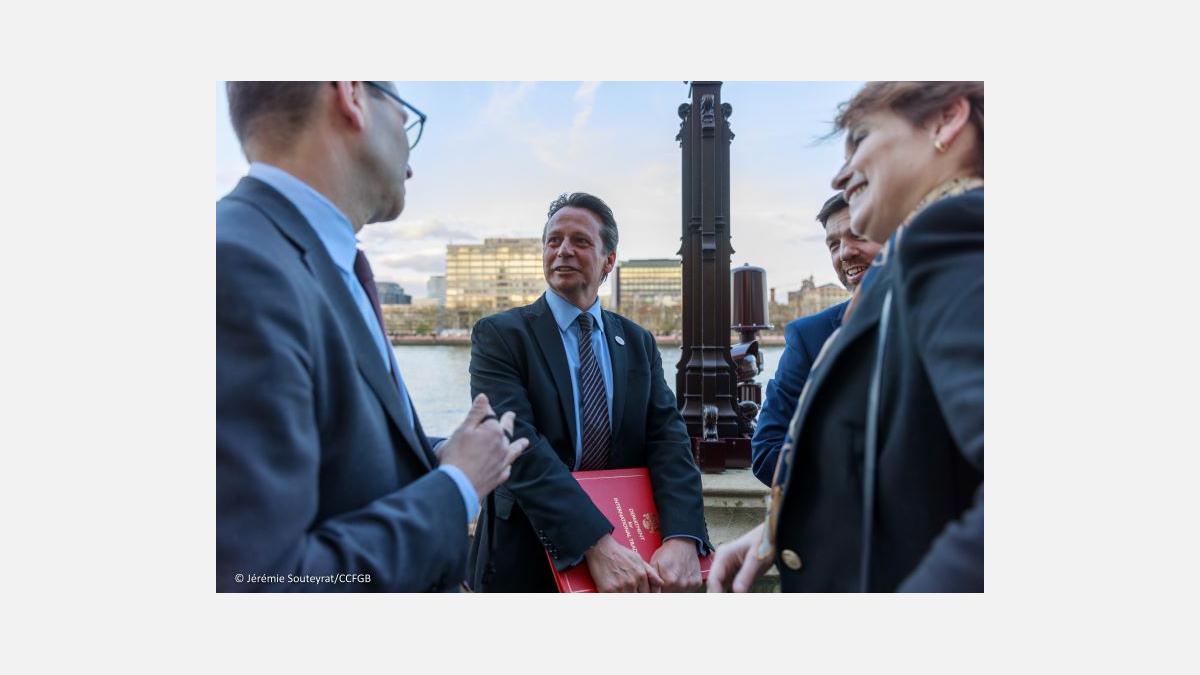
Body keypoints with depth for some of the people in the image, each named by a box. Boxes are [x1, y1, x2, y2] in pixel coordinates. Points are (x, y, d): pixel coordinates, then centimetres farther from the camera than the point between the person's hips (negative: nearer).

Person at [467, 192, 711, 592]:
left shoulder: (638, 343, 3)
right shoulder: (498, 335, -10)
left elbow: (667, 439, -7)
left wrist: (682, 537, -24)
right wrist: (596, 543, -33)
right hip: (527, 565, -3)